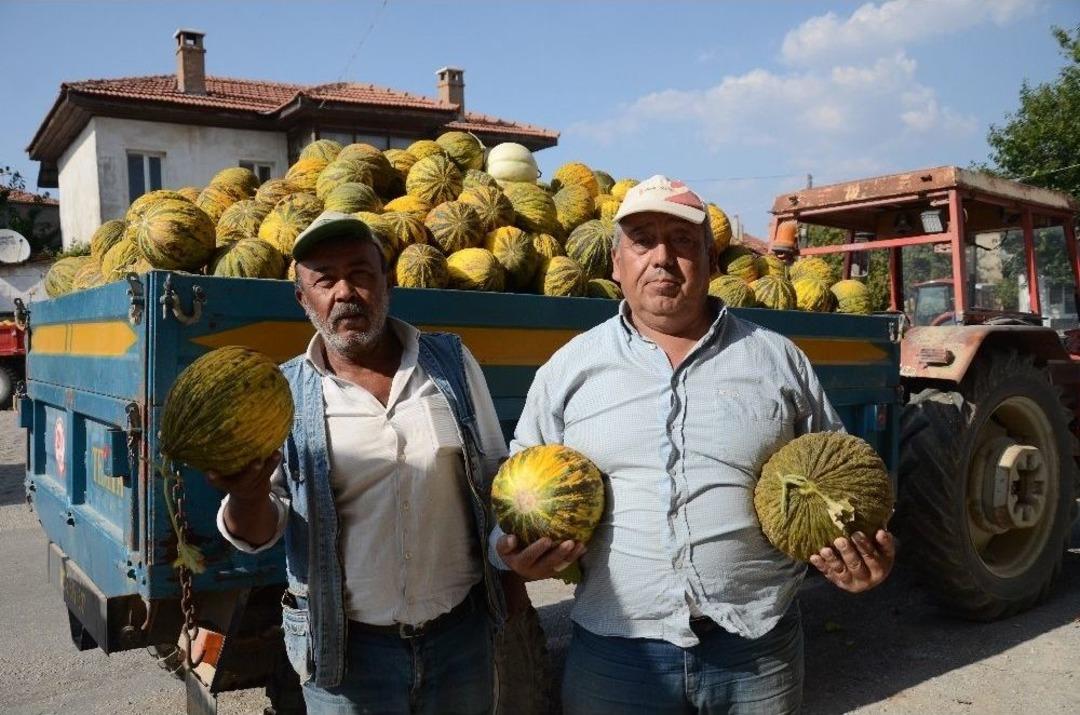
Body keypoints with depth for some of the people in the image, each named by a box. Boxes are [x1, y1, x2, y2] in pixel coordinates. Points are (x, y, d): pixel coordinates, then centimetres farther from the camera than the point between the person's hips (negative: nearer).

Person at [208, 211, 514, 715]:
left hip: (461, 632, 2)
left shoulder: (452, 363, 0)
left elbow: (496, 479, 8)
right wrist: (249, 496, -27)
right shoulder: (282, 393, -5)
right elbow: (256, 534, -6)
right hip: (345, 648, -1)